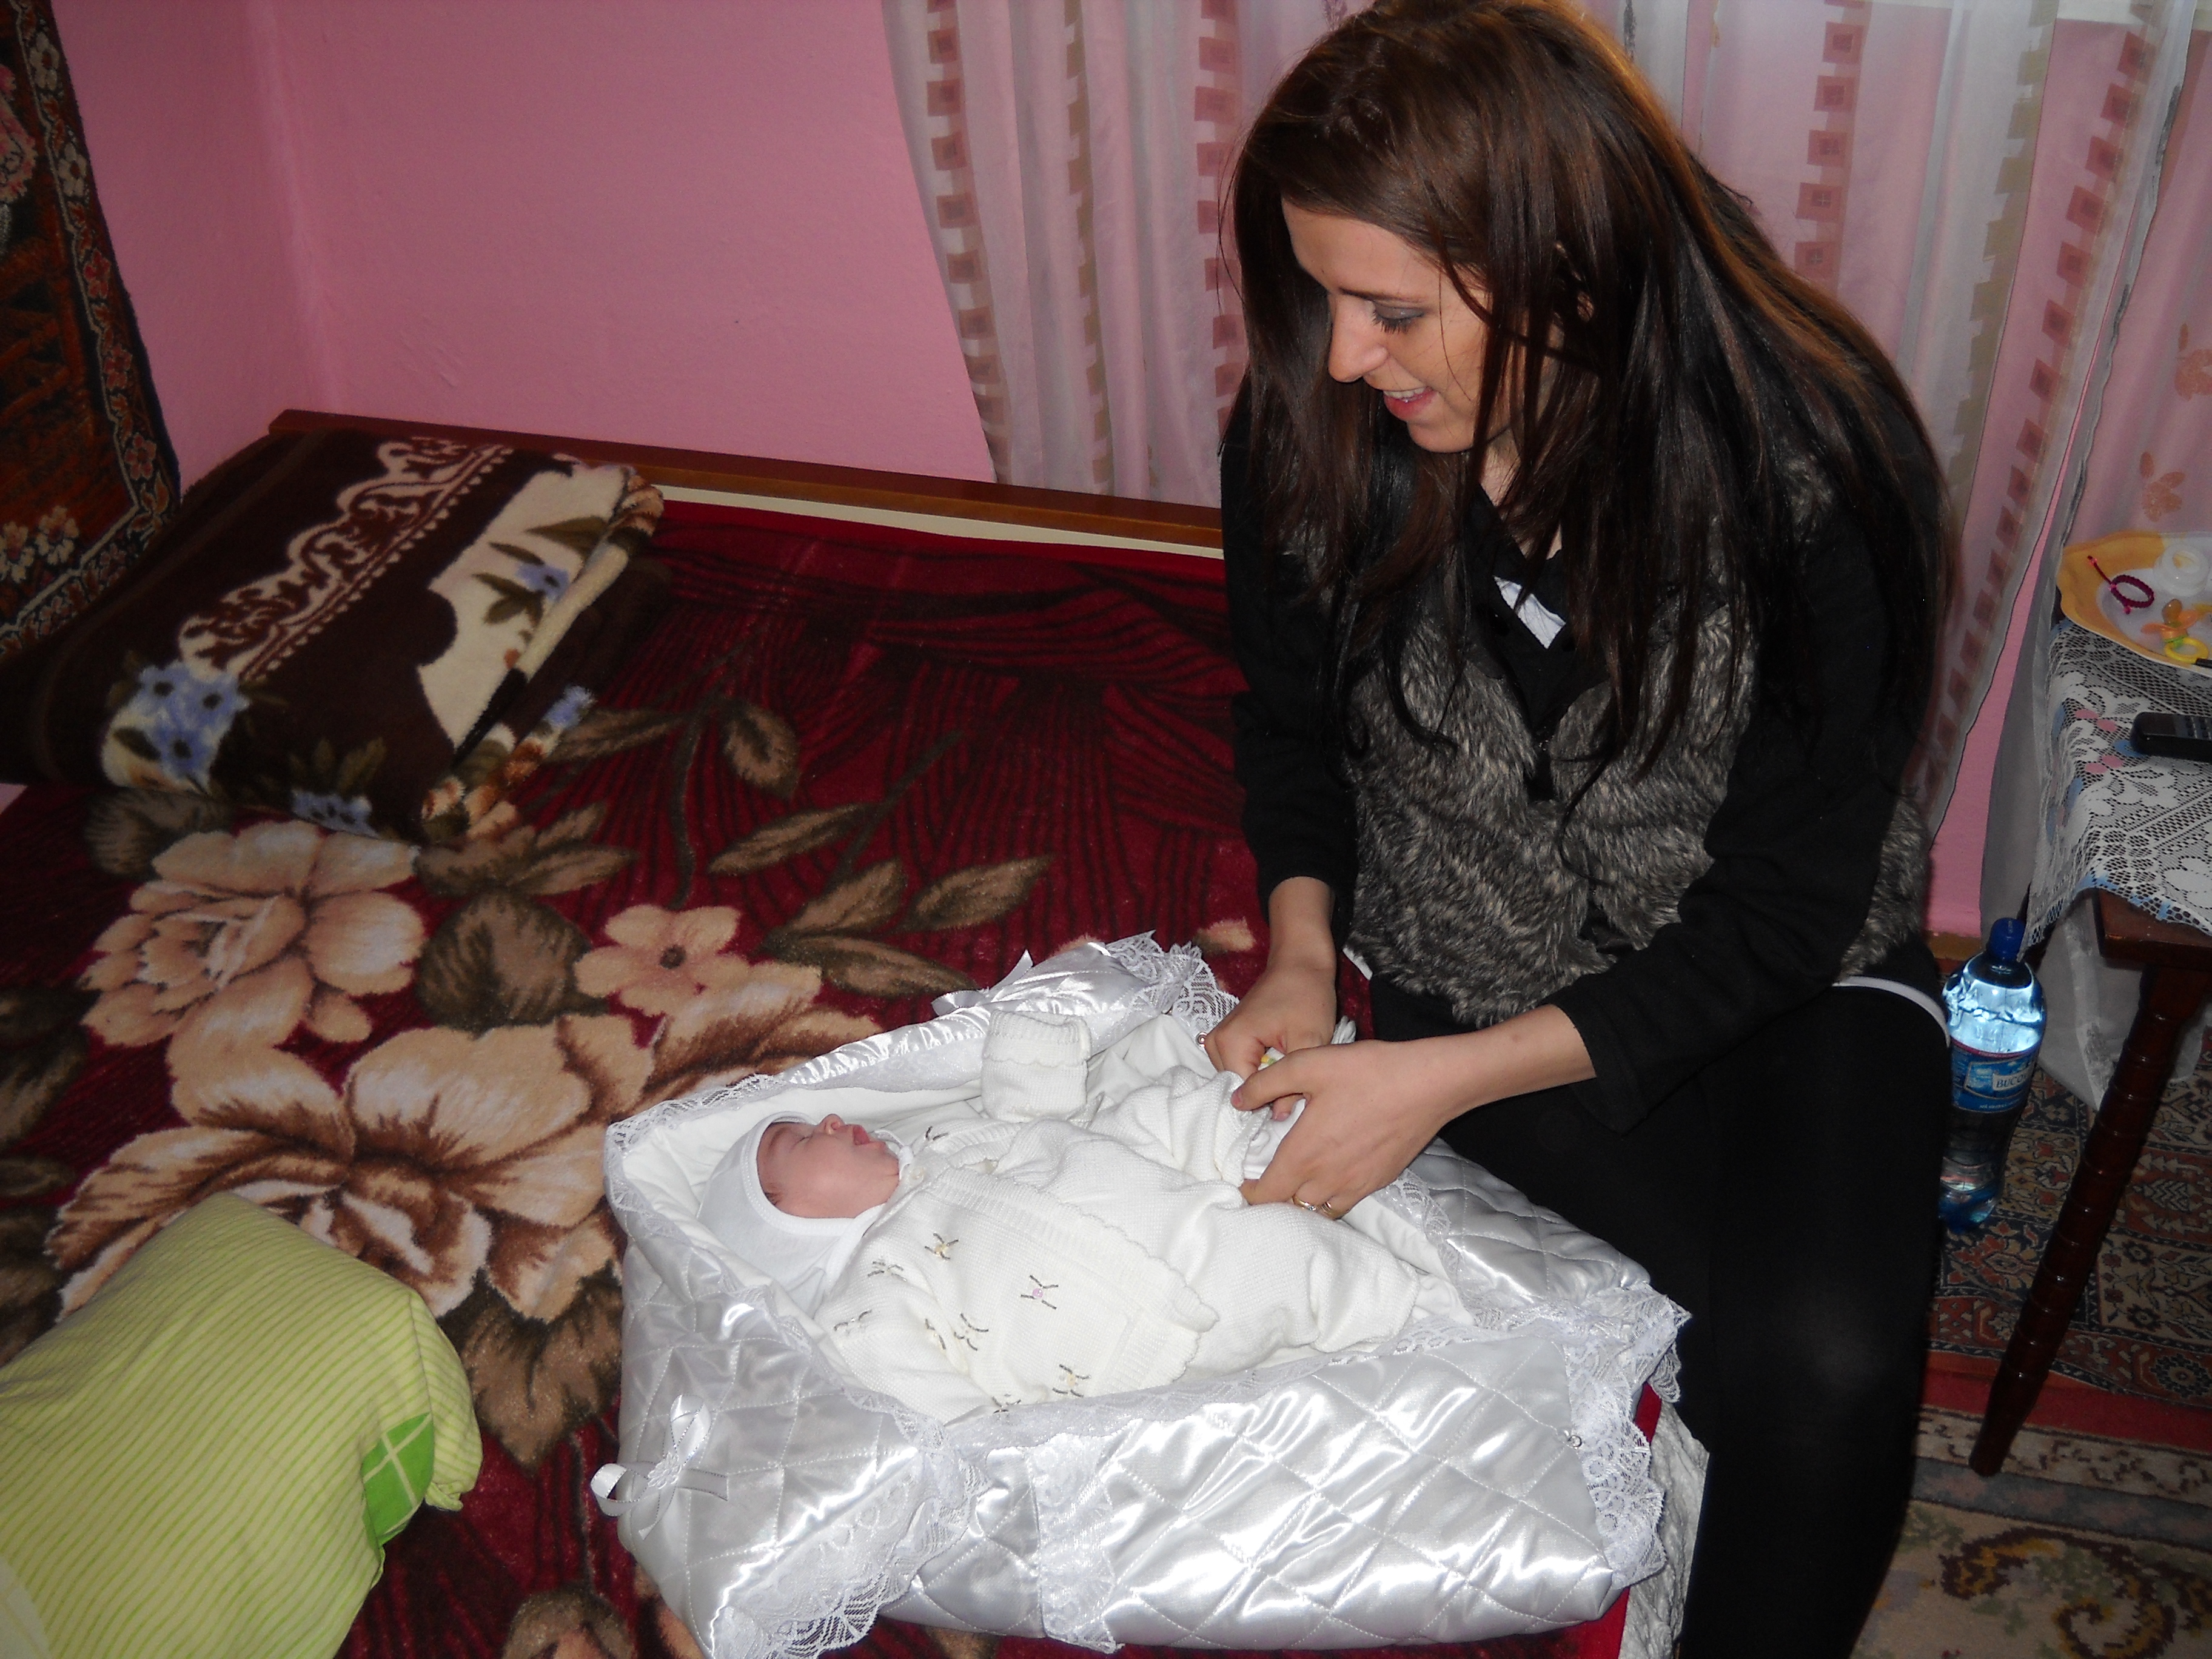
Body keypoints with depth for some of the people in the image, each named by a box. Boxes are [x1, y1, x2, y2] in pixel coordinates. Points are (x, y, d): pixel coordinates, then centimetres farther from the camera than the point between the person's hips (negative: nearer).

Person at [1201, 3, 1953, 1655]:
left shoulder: (1815, 466, -24)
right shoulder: (1313, 430, -15)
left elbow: (1783, 910, -19)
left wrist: (1449, 1076, -26)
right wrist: (1300, 953, -13)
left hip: (1782, 967, 0)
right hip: (1465, 957, 1)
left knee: (1827, 1365, -25)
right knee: (1802, 1356, -21)